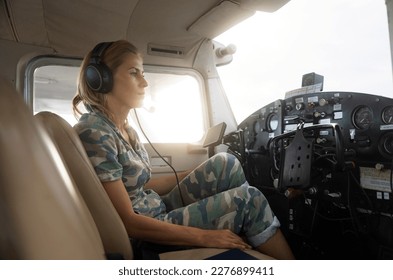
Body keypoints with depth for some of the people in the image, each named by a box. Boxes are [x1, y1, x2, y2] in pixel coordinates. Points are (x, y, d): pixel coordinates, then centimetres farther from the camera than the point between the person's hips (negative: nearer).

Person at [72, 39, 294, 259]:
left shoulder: (125, 129, 6)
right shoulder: (94, 132, -21)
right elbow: (128, 223, -23)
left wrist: (200, 175, 10)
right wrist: (205, 237, -20)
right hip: (145, 238, -8)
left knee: (226, 164, -2)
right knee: (249, 199, -12)